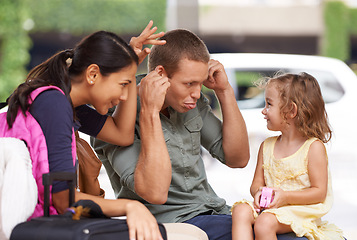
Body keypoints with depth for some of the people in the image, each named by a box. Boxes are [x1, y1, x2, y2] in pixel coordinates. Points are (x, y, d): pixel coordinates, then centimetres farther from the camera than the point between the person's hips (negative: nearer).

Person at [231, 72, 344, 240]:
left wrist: (285, 196, -20)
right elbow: (256, 183, 16)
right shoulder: (267, 146, 13)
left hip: (301, 210, -6)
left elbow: (319, 192, -8)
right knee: (240, 210, -23)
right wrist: (259, 192, -11)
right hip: (269, 206, 6)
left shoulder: (313, 147, -6)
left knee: (264, 222, -32)